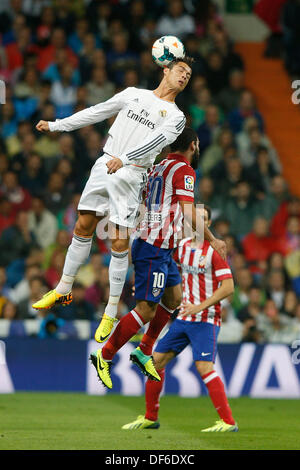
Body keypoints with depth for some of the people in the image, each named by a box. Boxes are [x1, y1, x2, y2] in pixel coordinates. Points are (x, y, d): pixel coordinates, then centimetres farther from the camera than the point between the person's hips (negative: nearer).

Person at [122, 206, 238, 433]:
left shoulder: (214, 250, -11)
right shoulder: (183, 246, 9)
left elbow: (228, 287, -16)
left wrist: (200, 306, -21)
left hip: (205, 320, -7)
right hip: (183, 318, 7)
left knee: (204, 366, -20)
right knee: (156, 361, 7)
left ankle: (228, 422, -17)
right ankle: (150, 417, 20)